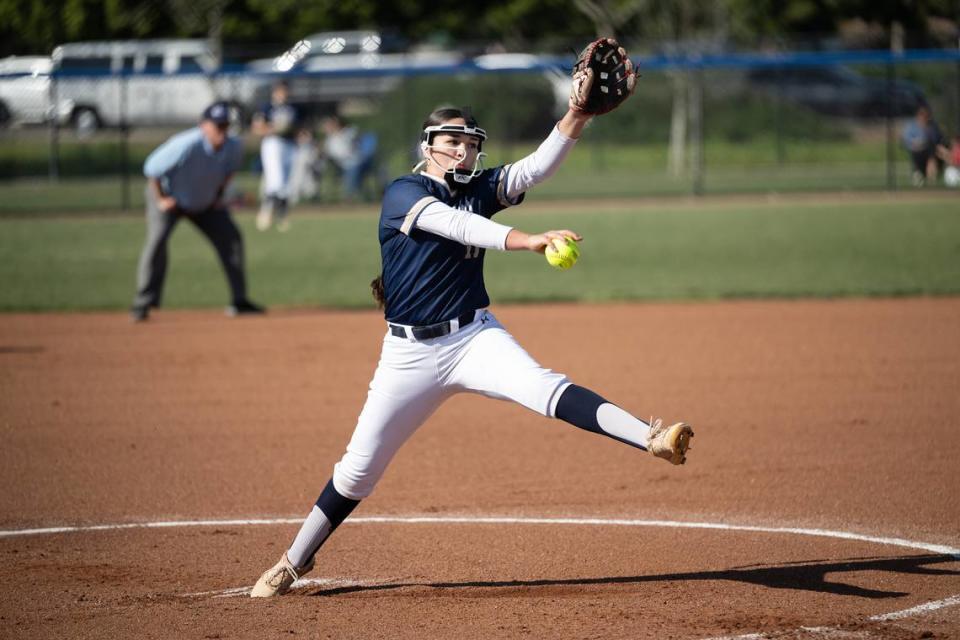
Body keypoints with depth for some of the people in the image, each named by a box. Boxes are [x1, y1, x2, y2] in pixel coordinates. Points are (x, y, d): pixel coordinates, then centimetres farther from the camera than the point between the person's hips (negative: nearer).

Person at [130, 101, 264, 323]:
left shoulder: (233, 147, -19)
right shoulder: (186, 146, -36)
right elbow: (152, 168, -25)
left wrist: (219, 195, 2)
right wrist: (161, 200, -20)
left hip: (206, 203, 5)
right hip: (171, 198, -5)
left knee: (231, 238, -4)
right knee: (157, 240, -24)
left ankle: (239, 301, 7)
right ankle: (143, 304, -19)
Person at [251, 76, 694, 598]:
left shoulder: (480, 188, 5)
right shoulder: (402, 194, -9)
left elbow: (538, 167, -10)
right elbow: (454, 223, -27)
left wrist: (577, 116, -27)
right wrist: (527, 239, -43)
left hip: (475, 337, 2)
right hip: (410, 353, -2)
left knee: (541, 386, -26)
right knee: (360, 466, 5)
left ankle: (652, 439, -44)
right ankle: (294, 562, 22)